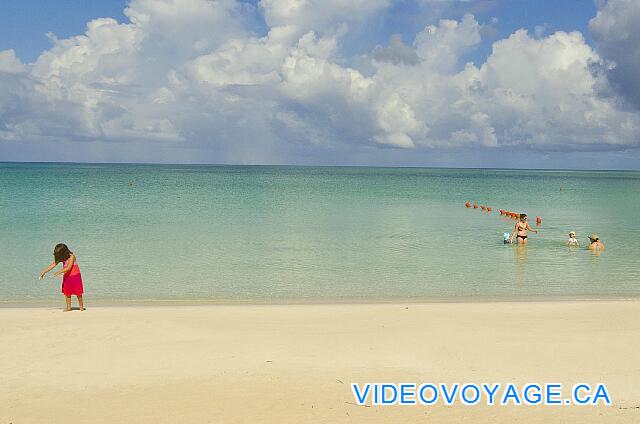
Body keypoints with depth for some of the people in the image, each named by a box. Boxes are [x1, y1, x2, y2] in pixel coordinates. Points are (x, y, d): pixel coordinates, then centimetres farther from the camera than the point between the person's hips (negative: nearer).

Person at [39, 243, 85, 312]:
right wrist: (44, 271, -5)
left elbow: (68, 268, -29)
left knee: (78, 292, -1)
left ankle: (81, 306, 8)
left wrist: (59, 272, -36)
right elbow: (53, 264, -2)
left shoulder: (71, 257, -21)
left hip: (75, 276, -6)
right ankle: (68, 307, 11)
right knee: (67, 292, 4)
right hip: (67, 277, 6)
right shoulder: (61, 259, -1)